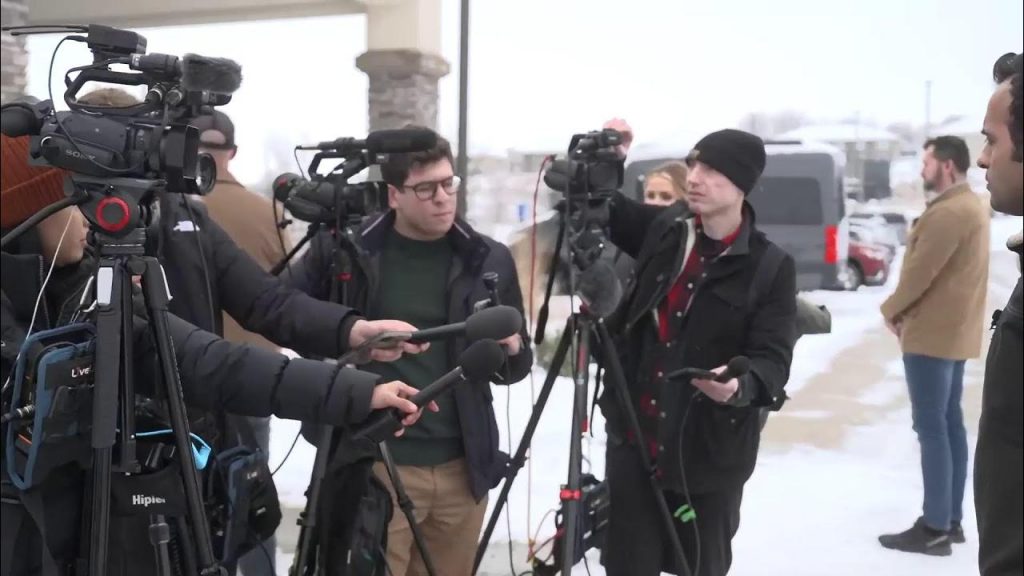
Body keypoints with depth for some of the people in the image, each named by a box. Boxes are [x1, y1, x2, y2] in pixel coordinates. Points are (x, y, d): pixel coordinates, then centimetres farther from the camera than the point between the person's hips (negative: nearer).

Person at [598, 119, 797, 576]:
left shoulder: (771, 267, -7)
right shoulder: (662, 230, 3)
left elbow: (774, 360, -12)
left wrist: (741, 385, -33)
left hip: (710, 452, -2)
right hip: (633, 441, 3)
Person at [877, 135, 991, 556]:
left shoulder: (947, 212, -20)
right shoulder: (971, 205, 14)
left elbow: (919, 272, -19)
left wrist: (892, 310, -3)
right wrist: (909, 311, 11)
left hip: (932, 333, -10)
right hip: (956, 331, 10)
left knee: (931, 428, -6)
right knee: (951, 424, 13)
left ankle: (935, 528, -1)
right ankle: (951, 519, 20)